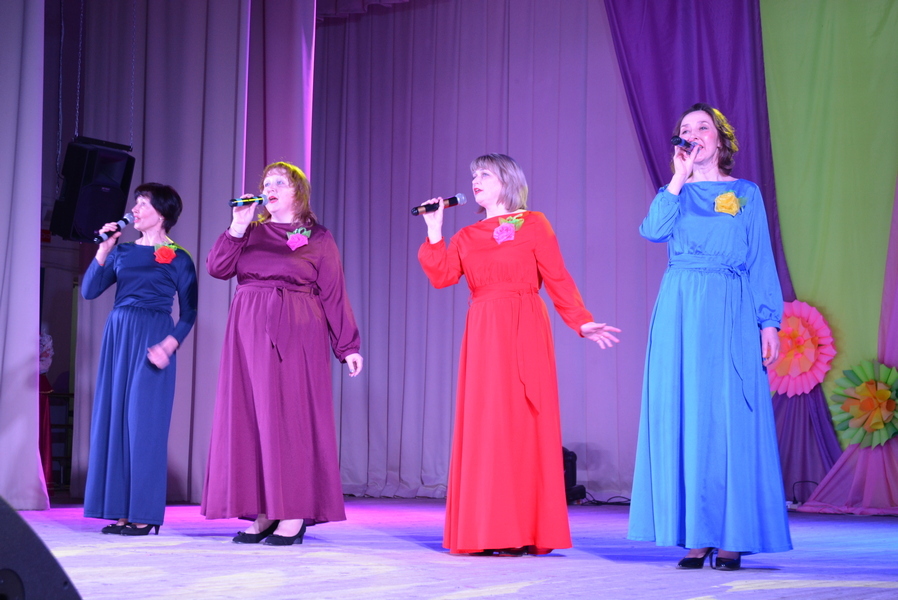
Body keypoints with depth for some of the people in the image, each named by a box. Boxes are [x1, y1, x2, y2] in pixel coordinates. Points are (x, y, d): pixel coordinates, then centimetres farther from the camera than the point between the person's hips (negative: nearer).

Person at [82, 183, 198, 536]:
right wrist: (104, 249, -1)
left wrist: (169, 345, -17)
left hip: (152, 340, -5)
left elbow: (189, 313, -2)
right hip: (117, 336, 6)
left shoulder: (177, 258, 0)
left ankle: (145, 514, -1)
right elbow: (89, 291, 7)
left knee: (144, 422, -6)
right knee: (113, 417, 3)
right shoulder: (122, 251, 13)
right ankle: (121, 512, 8)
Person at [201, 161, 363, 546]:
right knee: (250, 417, 1)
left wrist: (348, 346, 0)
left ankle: (295, 514, -3)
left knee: (290, 415, -7)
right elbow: (217, 268, 3)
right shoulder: (251, 233, 16)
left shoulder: (317, 238, 7)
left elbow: (334, 296, 4)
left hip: (296, 335, -4)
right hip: (249, 333, 4)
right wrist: (237, 227, -5)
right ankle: (264, 513, 5)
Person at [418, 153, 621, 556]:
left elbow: (558, 279, -1)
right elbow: (441, 275, 2)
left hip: (525, 333, -4)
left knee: (523, 422, -5)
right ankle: (487, 532, 6)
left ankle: (525, 532, -1)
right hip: (483, 336, 4)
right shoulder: (467, 237, 17)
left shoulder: (533, 224, 6)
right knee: (484, 426, 1)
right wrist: (434, 231, -2)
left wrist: (582, 323, -9)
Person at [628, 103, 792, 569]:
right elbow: (651, 230, -5)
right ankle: (695, 536, 0)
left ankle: (730, 537, -3)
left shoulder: (746, 194, 11)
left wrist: (769, 322, -4)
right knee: (682, 417, -3)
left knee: (729, 417, -6)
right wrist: (680, 178, -4)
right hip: (679, 311, 2)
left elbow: (761, 263, 5)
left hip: (730, 312, -2)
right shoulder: (676, 193, 16)